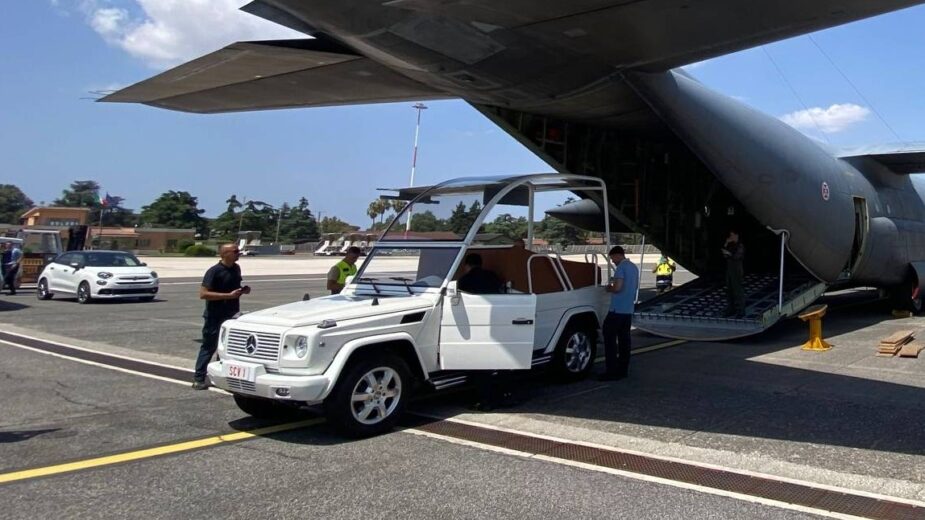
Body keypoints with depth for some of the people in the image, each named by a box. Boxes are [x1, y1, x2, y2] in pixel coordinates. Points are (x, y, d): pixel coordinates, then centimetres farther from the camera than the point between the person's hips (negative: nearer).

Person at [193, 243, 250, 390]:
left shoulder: (236, 268, 7)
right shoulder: (214, 271, -16)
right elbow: (203, 294, -22)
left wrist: (243, 290, -1)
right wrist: (229, 295, -27)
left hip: (232, 315, 7)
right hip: (215, 316, -7)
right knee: (209, 346, -1)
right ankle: (199, 379, 6)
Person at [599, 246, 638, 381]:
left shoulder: (621, 267, -14)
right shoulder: (634, 267, 15)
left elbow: (617, 288, -21)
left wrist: (609, 288, -1)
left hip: (617, 309, -9)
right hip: (628, 310, 9)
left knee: (610, 338, -6)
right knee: (624, 339, 11)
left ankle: (612, 372, -8)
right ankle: (623, 369, 14)